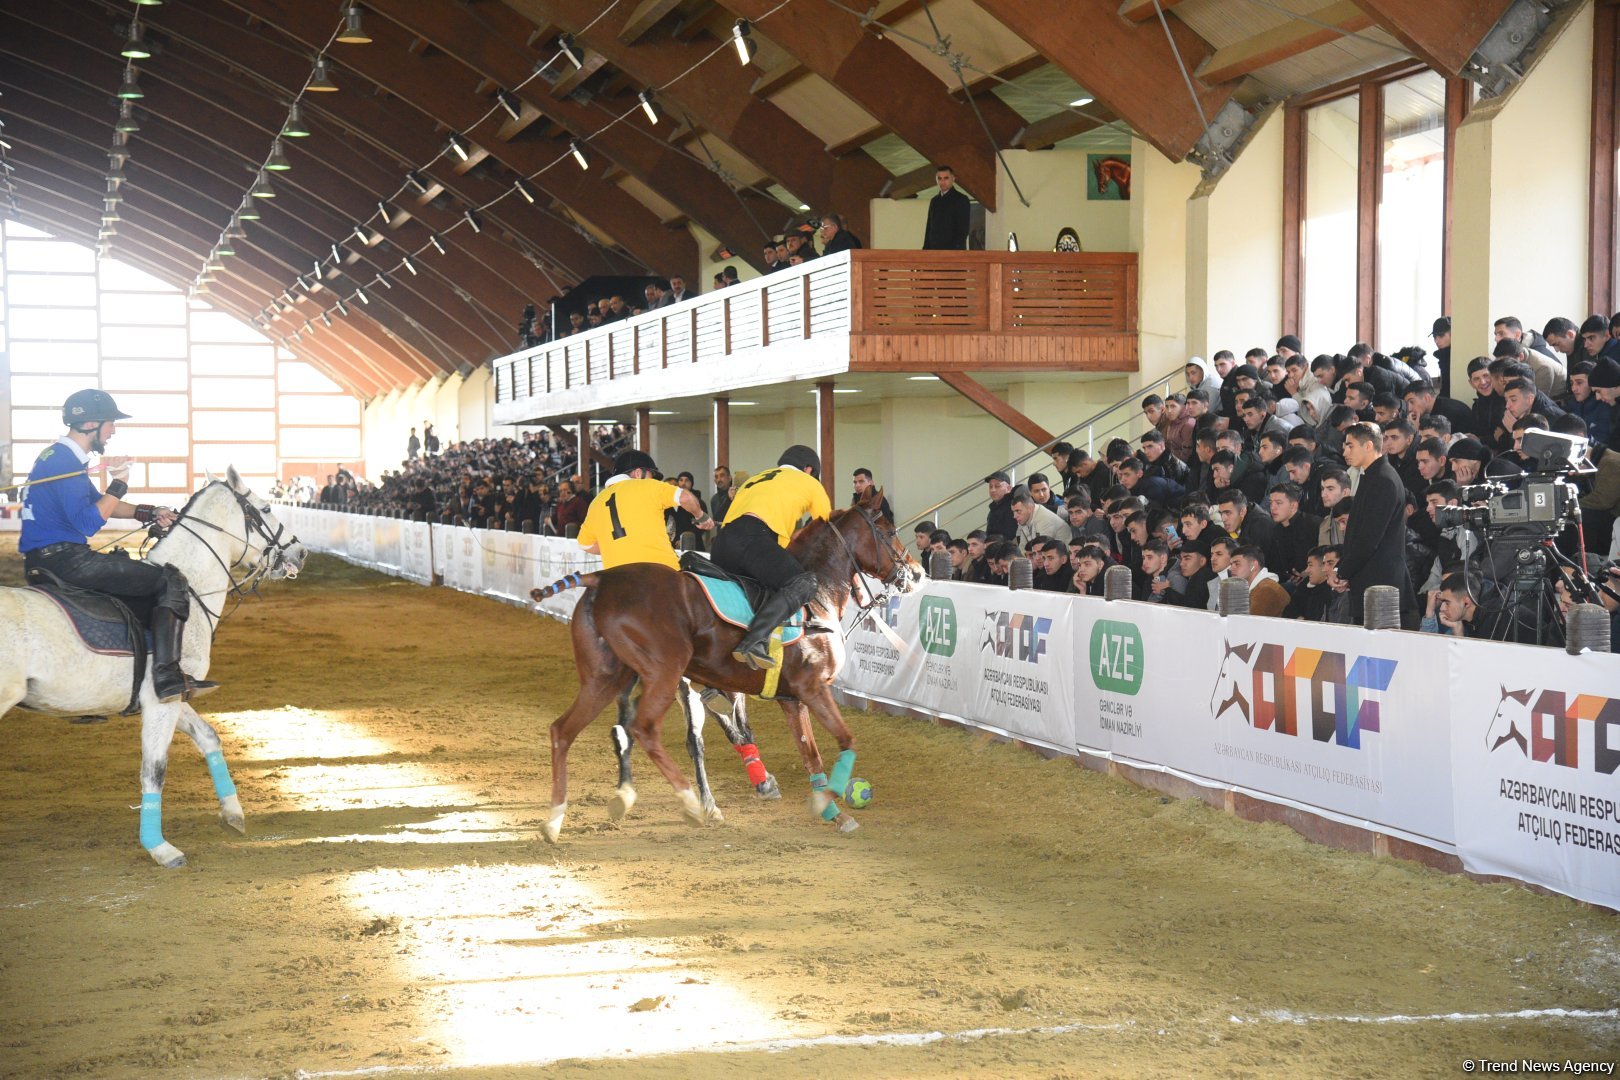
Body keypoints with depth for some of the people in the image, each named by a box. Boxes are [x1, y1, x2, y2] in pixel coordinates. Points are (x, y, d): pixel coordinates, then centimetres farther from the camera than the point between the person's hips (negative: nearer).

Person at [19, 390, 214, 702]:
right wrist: (119, 484, -21)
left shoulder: (57, 456, 17)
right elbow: (87, 522, -24)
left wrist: (149, 513, 17)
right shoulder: (65, 462, -16)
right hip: (64, 558, -11)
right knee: (171, 581, -9)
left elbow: (97, 502, 27)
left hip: (41, 560, 11)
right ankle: (167, 677, -19)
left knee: (126, 566, 32)